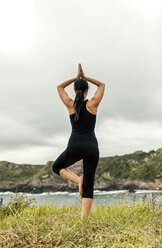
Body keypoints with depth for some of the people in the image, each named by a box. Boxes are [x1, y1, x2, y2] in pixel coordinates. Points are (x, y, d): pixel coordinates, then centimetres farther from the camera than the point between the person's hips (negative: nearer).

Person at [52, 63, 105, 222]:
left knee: (57, 167, 27)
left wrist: (76, 77, 25)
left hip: (74, 147, -1)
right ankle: (83, 223, -3)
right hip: (92, 148, 1)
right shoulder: (93, 103, 2)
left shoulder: (70, 104, 4)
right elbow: (102, 85, 21)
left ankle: (78, 179, -1)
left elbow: (60, 87, 23)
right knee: (88, 188, 7)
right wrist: (84, 77, 21)